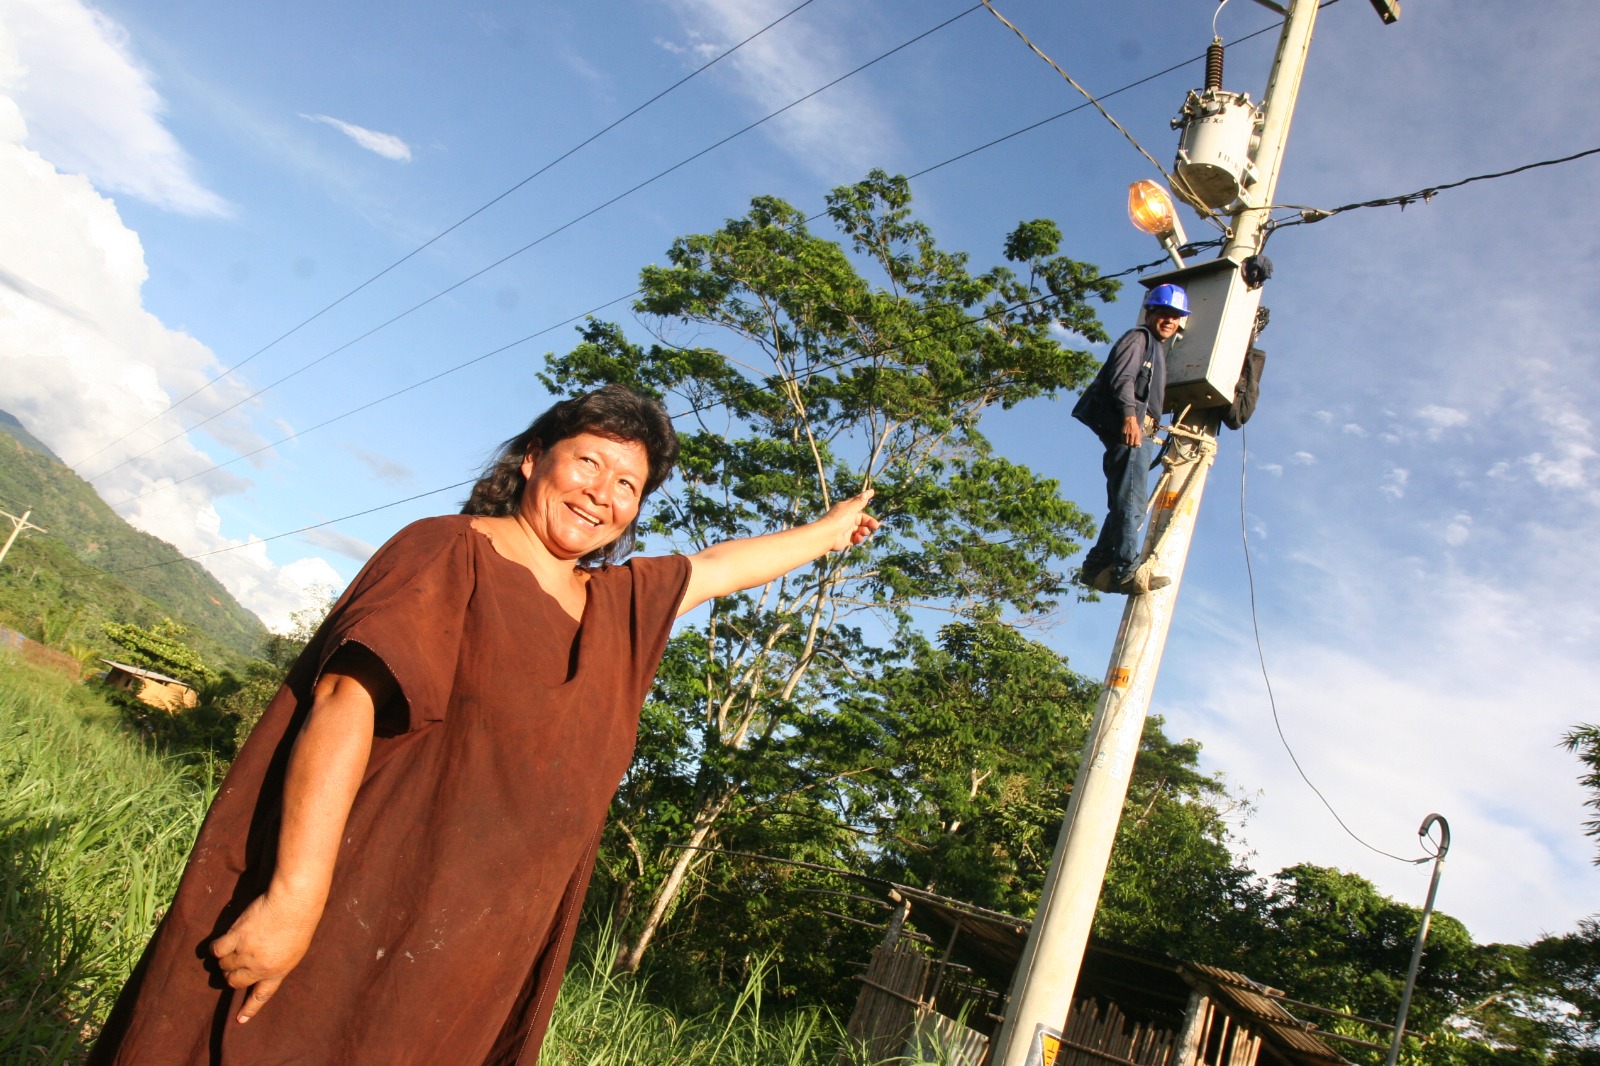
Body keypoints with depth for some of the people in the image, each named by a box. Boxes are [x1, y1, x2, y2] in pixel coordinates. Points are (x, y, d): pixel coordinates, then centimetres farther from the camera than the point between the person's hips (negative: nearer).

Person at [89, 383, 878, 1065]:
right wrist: (293, 898, -26)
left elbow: (722, 566, 27)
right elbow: (344, 702, -18)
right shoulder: (451, 551, -8)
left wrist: (827, 531, 39)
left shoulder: (623, 607, 11)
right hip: (344, 931, -6)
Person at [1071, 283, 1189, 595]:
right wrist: (1129, 415, -26)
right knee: (1132, 499, -19)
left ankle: (1097, 566, 4)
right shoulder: (1138, 338, 4)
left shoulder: (1157, 348, 34)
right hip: (1128, 427, -10)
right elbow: (1122, 377, -13)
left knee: (1126, 504, 5)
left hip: (1139, 430, 10)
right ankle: (1126, 569, -26)